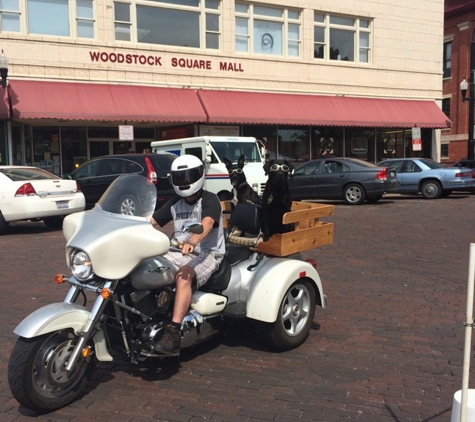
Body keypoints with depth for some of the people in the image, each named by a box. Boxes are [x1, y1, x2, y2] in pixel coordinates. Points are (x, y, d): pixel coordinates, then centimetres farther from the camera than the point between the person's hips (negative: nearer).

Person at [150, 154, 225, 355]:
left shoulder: (209, 200, -8)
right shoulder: (175, 203, 15)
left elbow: (206, 224, -29)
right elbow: (151, 222, 10)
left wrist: (192, 241, -49)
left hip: (208, 253, -7)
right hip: (180, 252, 7)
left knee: (183, 276, -36)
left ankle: (174, 333, -40)